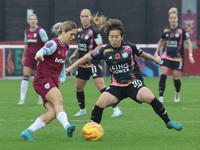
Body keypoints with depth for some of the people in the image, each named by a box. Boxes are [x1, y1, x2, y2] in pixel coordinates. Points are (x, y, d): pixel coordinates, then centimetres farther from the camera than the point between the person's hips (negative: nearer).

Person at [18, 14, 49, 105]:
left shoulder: (40, 31, -9)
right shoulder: (27, 32, 9)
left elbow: (46, 44, -9)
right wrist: (23, 57, 22)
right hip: (29, 57, 4)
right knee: (25, 77, -6)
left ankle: (41, 98, 22)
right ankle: (22, 99, -6)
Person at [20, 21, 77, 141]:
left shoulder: (66, 47, 14)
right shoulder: (54, 44, -11)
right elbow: (43, 51, -31)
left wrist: (63, 78, 16)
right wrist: (39, 56, -54)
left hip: (53, 82, 8)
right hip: (42, 79, -8)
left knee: (53, 113, -9)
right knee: (58, 100, -33)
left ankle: (28, 132, -1)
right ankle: (67, 126, -53)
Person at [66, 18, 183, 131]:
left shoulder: (130, 47, -3)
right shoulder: (105, 51, 0)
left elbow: (142, 54, 16)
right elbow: (88, 57, 11)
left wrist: (155, 59, 29)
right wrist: (72, 67, 11)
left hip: (134, 83, -2)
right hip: (117, 86, 2)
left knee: (149, 97, -26)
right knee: (100, 103, -17)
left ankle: (168, 122, -13)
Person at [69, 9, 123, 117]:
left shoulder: (94, 31, -15)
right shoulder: (79, 29, 7)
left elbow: (100, 46, -13)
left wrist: (89, 54, -23)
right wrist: (74, 54, 11)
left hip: (93, 63, -8)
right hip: (82, 63, 8)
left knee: (100, 86, -16)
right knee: (78, 88, 13)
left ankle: (116, 110, -15)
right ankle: (82, 110, 32)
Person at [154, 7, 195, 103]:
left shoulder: (181, 30, -6)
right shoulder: (165, 30, 4)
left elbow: (189, 42, -1)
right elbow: (161, 41, 22)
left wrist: (190, 55, -9)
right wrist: (157, 52, 16)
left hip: (178, 58, -2)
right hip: (166, 56, 2)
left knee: (176, 78, 0)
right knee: (163, 76, -13)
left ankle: (177, 93, 31)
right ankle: (161, 97, -10)